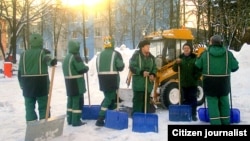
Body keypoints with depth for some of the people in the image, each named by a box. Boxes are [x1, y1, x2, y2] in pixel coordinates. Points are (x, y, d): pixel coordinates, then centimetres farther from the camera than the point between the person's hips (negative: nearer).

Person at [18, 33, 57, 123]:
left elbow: (20, 72, 10)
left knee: (29, 107, 9)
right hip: (41, 84, -3)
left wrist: (22, 85, 18)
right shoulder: (44, 52, -1)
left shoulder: (24, 54, 10)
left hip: (27, 84, 3)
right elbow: (48, 59, -27)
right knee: (43, 107, 5)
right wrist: (52, 61, -48)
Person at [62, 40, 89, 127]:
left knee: (71, 100, 14)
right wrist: (87, 67, 2)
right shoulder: (76, 57, -15)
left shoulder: (66, 58, 15)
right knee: (78, 101, -4)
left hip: (69, 82, 9)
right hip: (77, 83, -9)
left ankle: (70, 119, 22)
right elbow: (82, 69, -20)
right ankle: (76, 121, -1)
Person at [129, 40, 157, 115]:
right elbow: (132, 67, -12)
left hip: (148, 82, 6)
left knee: (147, 100, 11)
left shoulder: (151, 57, 12)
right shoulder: (136, 55, -6)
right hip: (138, 82, -6)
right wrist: (141, 72, -22)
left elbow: (154, 67, 17)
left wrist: (153, 74, -4)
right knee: (138, 99, -6)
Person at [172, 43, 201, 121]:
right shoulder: (180, 58, 5)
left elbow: (200, 69, -2)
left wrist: (196, 77, -9)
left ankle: (194, 114, 12)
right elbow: (175, 69, 1)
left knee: (193, 99, 4)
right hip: (183, 83, 2)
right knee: (184, 99, 9)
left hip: (193, 83, -2)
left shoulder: (195, 58, -2)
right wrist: (177, 63, -16)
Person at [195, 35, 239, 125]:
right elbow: (235, 67, 3)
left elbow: (197, 66, 0)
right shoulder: (228, 53, -2)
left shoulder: (205, 54, -7)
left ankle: (215, 123, -1)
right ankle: (225, 122, 26)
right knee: (224, 102, 16)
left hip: (210, 83, -2)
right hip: (223, 82, 2)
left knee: (212, 103, 3)